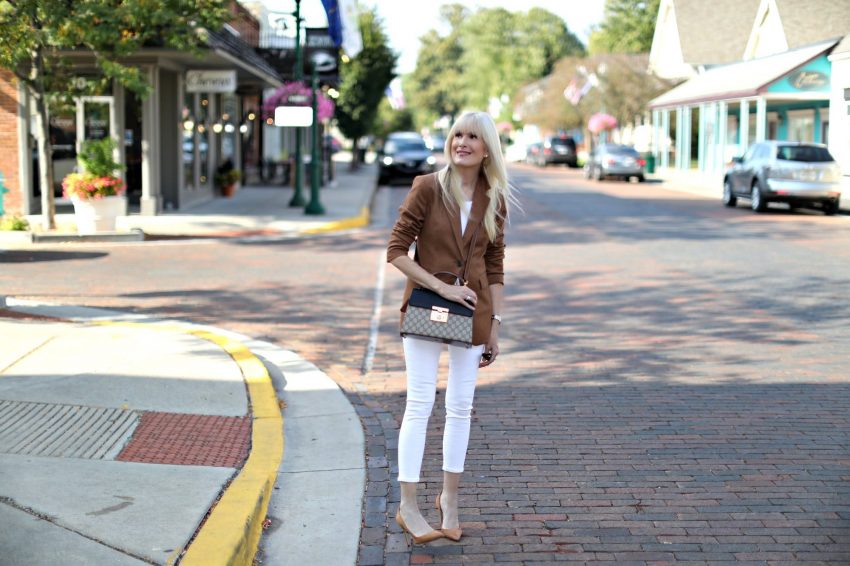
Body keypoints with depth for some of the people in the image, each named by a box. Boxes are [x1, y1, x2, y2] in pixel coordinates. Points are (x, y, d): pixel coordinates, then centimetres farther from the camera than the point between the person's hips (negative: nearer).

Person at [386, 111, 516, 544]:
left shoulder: (495, 200, 2)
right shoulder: (428, 188, -9)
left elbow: (494, 265, 8)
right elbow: (396, 251, -9)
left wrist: (495, 324, 6)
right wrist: (441, 286, -17)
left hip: (472, 313, 3)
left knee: (461, 407, 10)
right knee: (420, 404, -1)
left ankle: (449, 498, 26)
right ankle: (408, 506, 8)